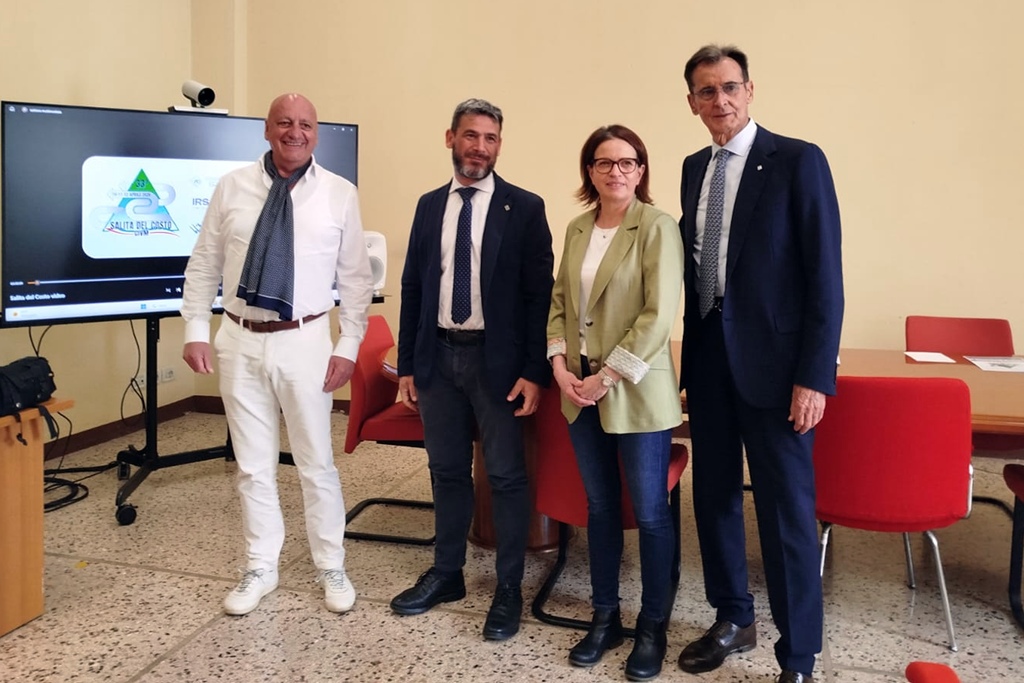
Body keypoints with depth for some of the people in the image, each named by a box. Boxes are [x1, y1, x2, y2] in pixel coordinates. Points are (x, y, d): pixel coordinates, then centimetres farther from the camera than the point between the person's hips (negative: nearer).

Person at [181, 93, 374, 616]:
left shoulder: (339, 193, -2)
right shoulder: (232, 187, 3)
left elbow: (356, 278, 0)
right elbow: (203, 265, 7)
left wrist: (349, 345, -5)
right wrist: (196, 329, 1)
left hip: (304, 342, -2)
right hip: (240, 342, 2)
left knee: (316, 463, 7)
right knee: (252, 464, 12)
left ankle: (331, 568, 25)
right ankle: (260, 569, 29)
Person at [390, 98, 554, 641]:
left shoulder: (524, 208, -4)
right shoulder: (429, 206, 9)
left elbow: (539, 294, -7)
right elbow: (412, 287, 10)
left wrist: (533, 371, -12)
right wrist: (407, 364, 8)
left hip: (496, 358, -4)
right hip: (438, 356, 4)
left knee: (506, 475, 4)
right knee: (447, 470, 15)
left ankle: (508, 589, 18)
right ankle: (446, 573, 31)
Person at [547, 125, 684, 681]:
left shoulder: (657, 227, -9)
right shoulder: (577, 229, 10)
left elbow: (659, 315, -16)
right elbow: (560, 301, 12)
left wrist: (607, 376, -16)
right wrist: (560, 364, -2)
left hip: (635, 393, -5)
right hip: (581, 391, 6)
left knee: (649, 512, 5)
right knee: (600, 507, 15)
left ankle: (653, 626, 22)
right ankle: (605, 617, 29)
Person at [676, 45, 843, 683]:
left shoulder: (798, 160, -7)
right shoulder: (695, 167, 11)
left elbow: (824, 274, -10)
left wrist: (814, 376, -15)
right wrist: (692, 353, 11)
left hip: (773, 360, -6)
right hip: (709, 356, 6)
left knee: (787, 510, 0)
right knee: (715, 495, 14)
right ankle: (733, 619, 34)